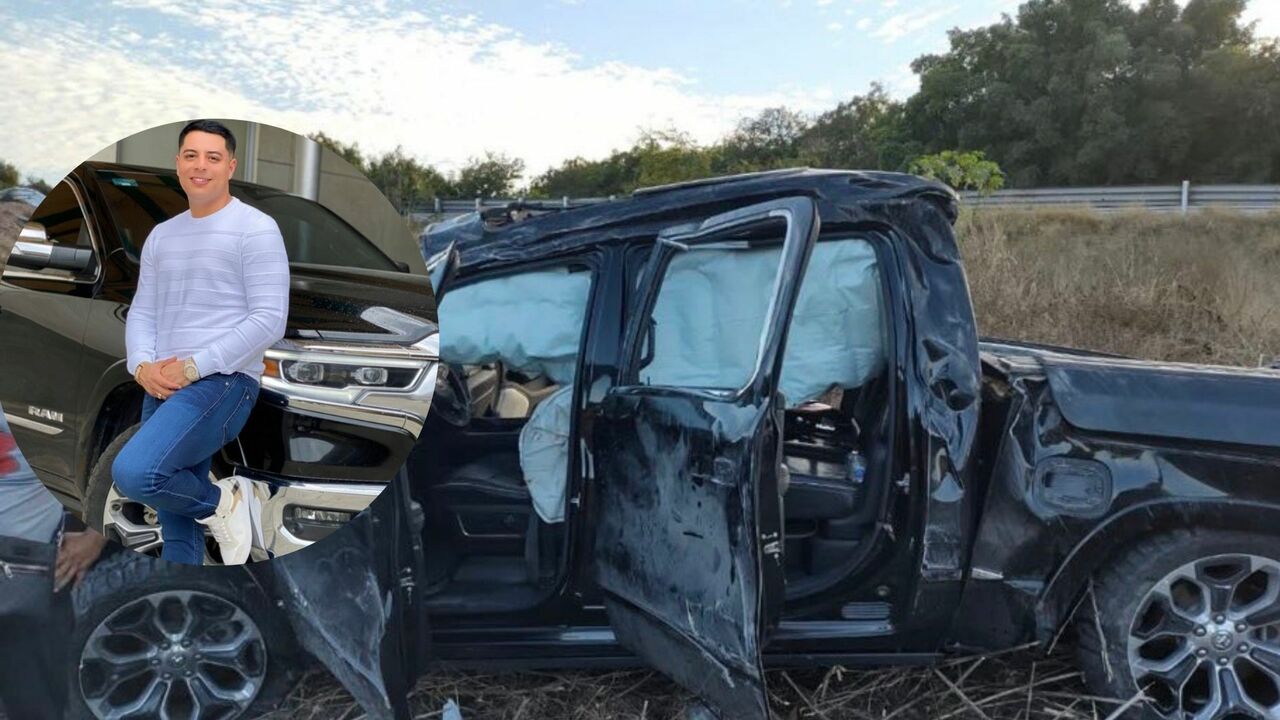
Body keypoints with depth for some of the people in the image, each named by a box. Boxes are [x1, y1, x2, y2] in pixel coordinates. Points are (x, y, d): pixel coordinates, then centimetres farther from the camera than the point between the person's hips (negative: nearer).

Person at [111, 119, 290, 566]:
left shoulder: (255, 228, -5)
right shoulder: (161, 236, 16)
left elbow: (270, 320, -13)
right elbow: (141, 312, 16)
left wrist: (193, 366, -16)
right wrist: (142, 367, -5)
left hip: (223, 383, -7)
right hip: (162, 389, 7)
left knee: (134, 473, -27)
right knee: (175, 529, 10)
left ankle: (221, 502, 0)